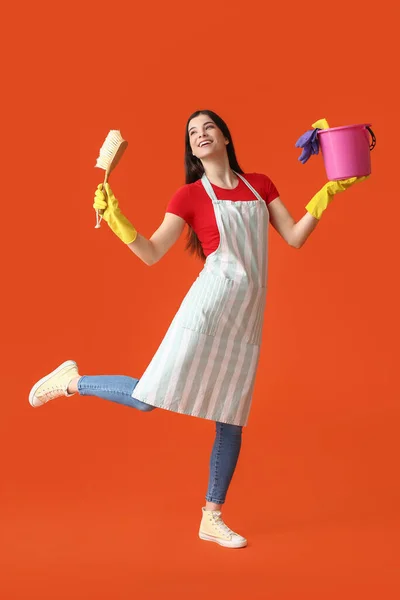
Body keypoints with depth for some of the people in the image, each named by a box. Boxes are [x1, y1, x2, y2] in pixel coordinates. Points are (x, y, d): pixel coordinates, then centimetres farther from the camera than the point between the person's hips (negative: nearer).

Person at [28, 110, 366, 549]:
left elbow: (295, 237, 11)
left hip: (247, 318, 4)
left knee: (231, 422, 6)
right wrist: (115, 221, -18)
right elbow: (152, 254, -4)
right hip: (209, 305, -4)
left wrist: (329, 192, 4)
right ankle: (73, 380, 15)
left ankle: (211, 520, 17)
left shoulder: (260, 184, 14)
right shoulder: (190, 195, 1)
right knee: (149, 398, -10)